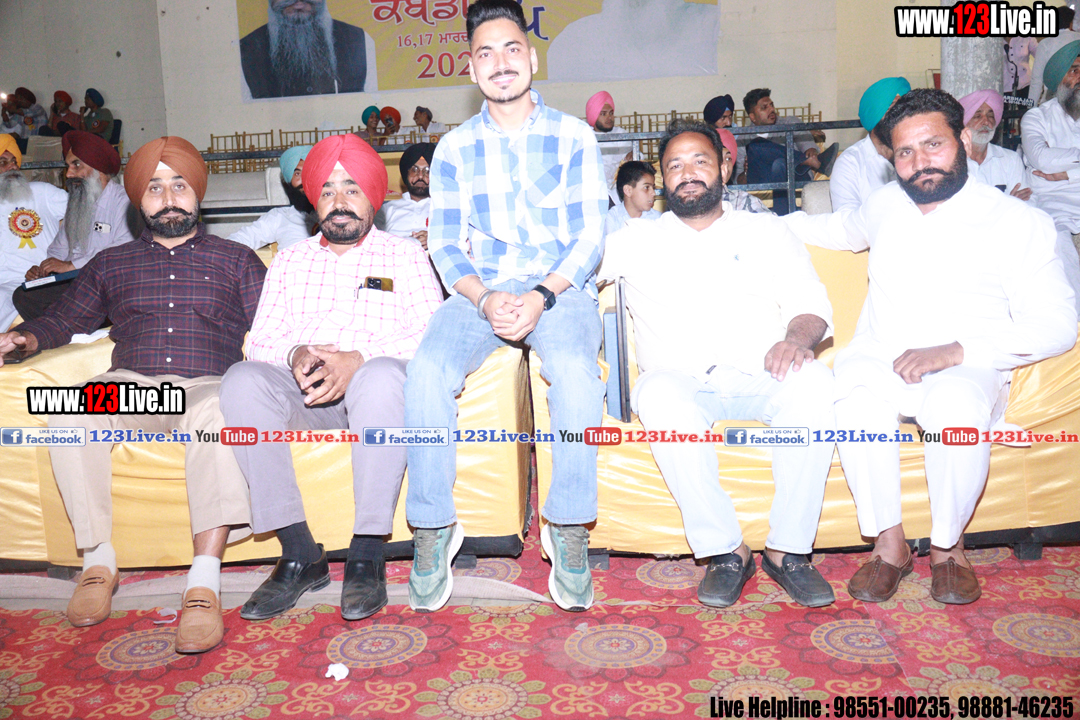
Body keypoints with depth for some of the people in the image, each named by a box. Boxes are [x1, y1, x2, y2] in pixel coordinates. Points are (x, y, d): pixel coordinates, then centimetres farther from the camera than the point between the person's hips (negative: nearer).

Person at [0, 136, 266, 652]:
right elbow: (63, 319, 29)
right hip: (130, 386, 3)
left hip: (205, 385, -2)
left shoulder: (236, 260, 18)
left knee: (216, 412, -39)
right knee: (70, 411, -32)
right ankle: (98, 562, -17)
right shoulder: (111, 264, 26)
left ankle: (203, 585, -41)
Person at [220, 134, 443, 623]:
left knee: (382, 376, -37)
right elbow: (261, 338, 12)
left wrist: (357, 359, -19)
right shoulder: (290, 260, 23)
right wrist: (294, 355, -13)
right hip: (304, 392, 3)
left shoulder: (403, 254, 13)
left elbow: (430, 333, -2)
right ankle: (299, 554, -24)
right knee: (242, 381, -28)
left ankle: (367, 555, -29)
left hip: (370, 382, -3)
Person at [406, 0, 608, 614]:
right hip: (481, 292, 2)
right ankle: (434, 528, -13)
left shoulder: (573, 136, 9)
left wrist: (541, 297, -17)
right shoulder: (454, 148, 13)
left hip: (560, 289, -1)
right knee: (428, 371, -28)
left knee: (575, 369, -35)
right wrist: (484, 298, -13)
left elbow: (590, 234, 1)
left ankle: (569, 531, -19)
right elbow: (446, 244, 8)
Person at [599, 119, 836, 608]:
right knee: (659, 394, -36)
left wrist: (798, 338, -13)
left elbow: (811, 302, 10)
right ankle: (725, 551, -23)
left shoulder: (766, 230, 21)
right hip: (682, 378, -1)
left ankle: (788, 549, -21)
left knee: (815, 381, -32)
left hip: (762, 374, 1)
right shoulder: (639, 239, 20)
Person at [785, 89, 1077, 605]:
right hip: (879, 360, 3)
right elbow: (846, 229, 38)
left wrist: (954, 352, -20)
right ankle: (889, 544, -18)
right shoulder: (886, 203, 13)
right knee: (855, 389, -34)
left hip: (967, 370, -2)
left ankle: (948, 547, -13)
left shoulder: (1020, 222, -1)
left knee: (955, 404, -39)